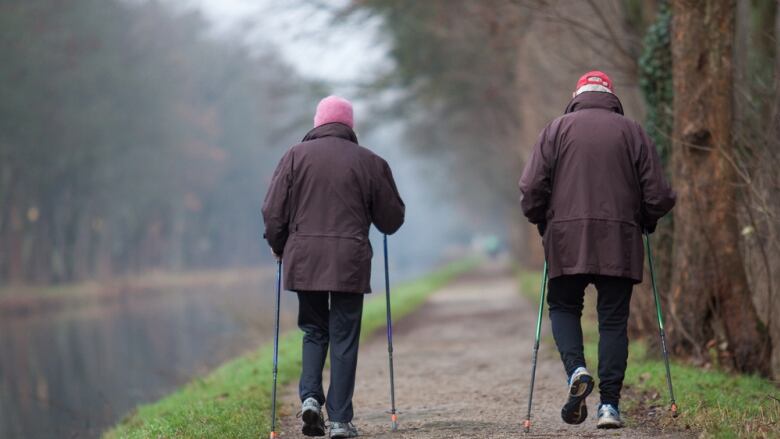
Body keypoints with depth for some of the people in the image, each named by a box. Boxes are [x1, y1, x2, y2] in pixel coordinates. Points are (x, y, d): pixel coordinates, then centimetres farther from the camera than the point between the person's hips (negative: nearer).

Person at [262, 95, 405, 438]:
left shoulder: (296, 156, 2)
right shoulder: (369, 162, 1)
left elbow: (273, 212, 1)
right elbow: (392, 219, 7)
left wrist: (279, 247, 18)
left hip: (304, 259, 1)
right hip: (350, 263, -1)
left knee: (314, 331, 18)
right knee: (344, 338, 5)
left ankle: (310, 396, -1)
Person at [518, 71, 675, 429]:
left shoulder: (556, 129, 7)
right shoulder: (632, 132, 8)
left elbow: (531, 188, -1)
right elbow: (659, 195, 4)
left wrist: (543, 224, 15)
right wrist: (644, 222, 23)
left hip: (567, 238, 0)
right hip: (620, 241, 0)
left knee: (563, 308, 15)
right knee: (613, 320, 6)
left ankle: (576, 369, -11)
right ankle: (609, 403, 0)